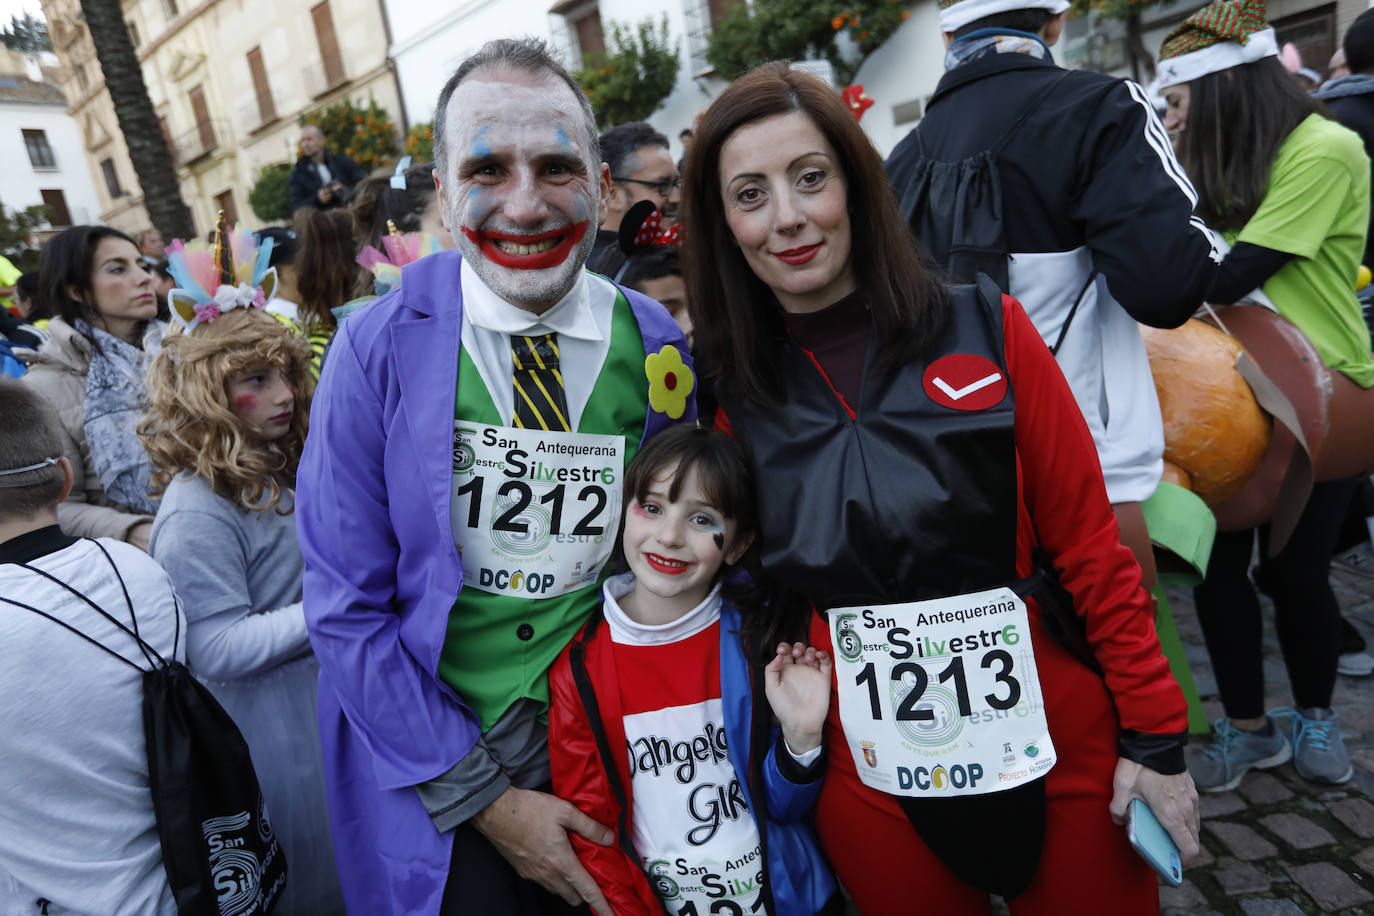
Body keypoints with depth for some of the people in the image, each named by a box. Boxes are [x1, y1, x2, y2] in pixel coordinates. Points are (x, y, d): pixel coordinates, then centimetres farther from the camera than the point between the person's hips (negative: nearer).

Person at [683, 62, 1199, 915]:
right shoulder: (738, 398, -3)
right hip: (872, 788, 2)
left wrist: (1155, 736, -4)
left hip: (1064, 756, -1)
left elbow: (1089, 546, -5)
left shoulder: (986, 329, -8)